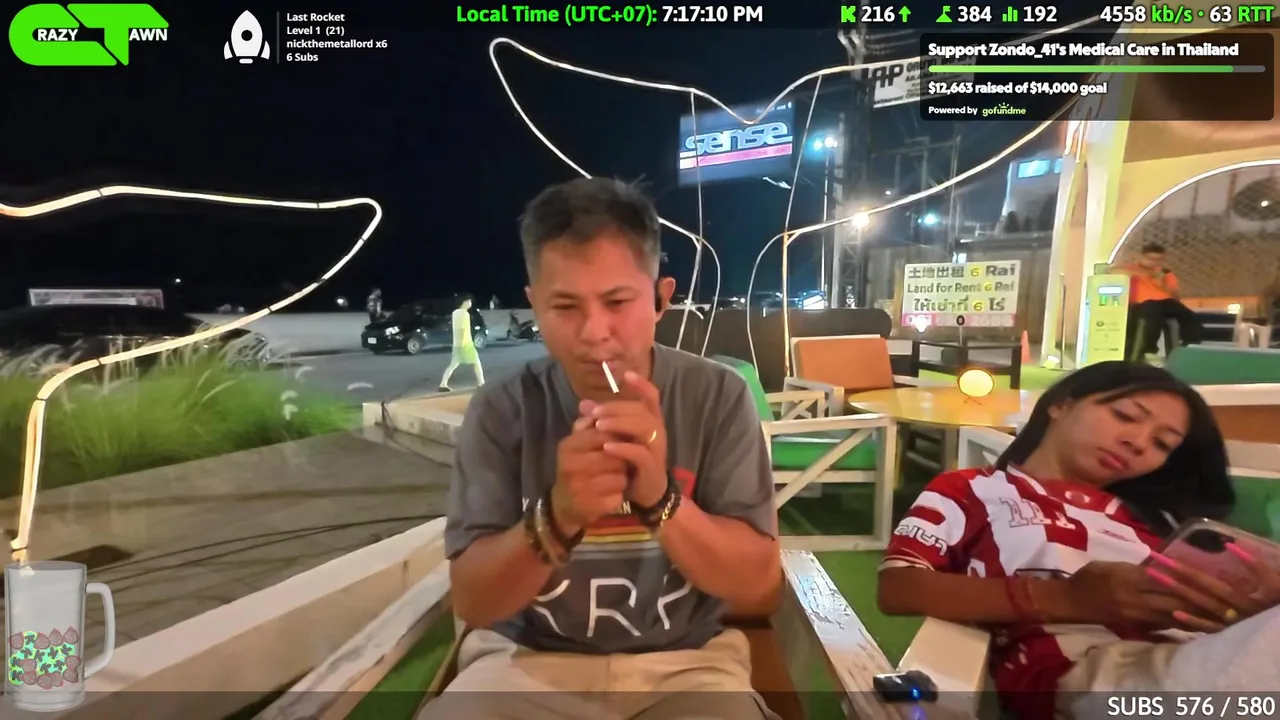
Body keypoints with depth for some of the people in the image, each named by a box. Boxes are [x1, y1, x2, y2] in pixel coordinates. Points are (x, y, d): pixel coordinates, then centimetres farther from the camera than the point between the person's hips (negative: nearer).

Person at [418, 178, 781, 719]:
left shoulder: (717, 397, -8)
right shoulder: (500, 410, -7)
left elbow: (761, 588, -9)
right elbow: (472, 604, -8)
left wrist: (661, 498, -26)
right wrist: (556, 516, -27)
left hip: (684, 661, 1)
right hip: (529, 660, 0)